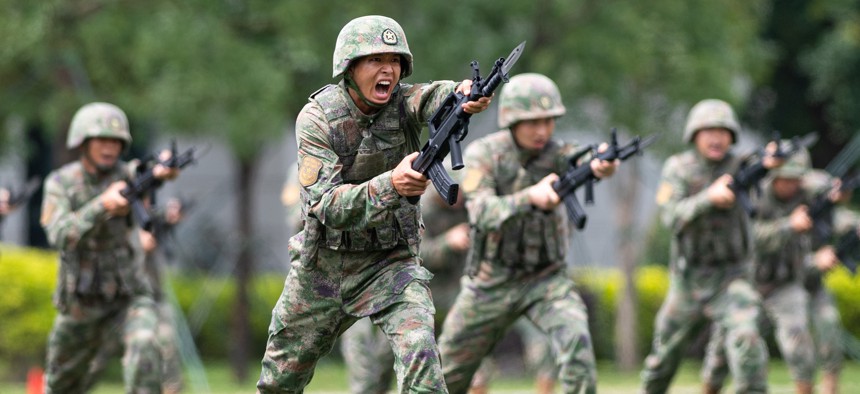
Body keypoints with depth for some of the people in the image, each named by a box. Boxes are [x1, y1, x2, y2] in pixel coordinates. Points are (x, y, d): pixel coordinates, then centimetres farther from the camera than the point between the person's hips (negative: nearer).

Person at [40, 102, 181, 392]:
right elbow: (61, 237, -25)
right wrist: (103, 205, -41)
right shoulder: (60, 183, -8)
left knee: (144, 345, -32)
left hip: (129, 297, -1)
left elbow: (144, 172, -36)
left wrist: (163, 170, -61)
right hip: (80, 304, 1)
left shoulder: (126, 174, -10)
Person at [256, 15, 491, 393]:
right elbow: (325, 205, -28)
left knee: (419, 351, -25)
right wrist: (390, 185, -45)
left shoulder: (402, 102, -13)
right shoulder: (316, 117, -17)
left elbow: (436, 97, -39)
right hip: (322, 266, 0)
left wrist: (467, 94, -64)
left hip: (390, 262, 0)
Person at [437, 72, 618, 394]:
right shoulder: (482, 154, -13)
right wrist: (531, 196, -47)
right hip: (492, 282, 1)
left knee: (576, 338, -29)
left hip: (546, 280, 0)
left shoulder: (556, 154, -13)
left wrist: (601, 166, -63)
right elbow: (484, 214, -29)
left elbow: (580, 161, -38)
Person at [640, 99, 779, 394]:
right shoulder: (678, 168, -2)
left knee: (745, 336, -26)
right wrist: (710, 198, -34)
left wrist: (769, 166, -50)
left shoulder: (741, 167, -6)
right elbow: (672, 217, -16)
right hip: (687, 280, 2)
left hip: (731, 277, -2)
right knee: (665, 351, 16)